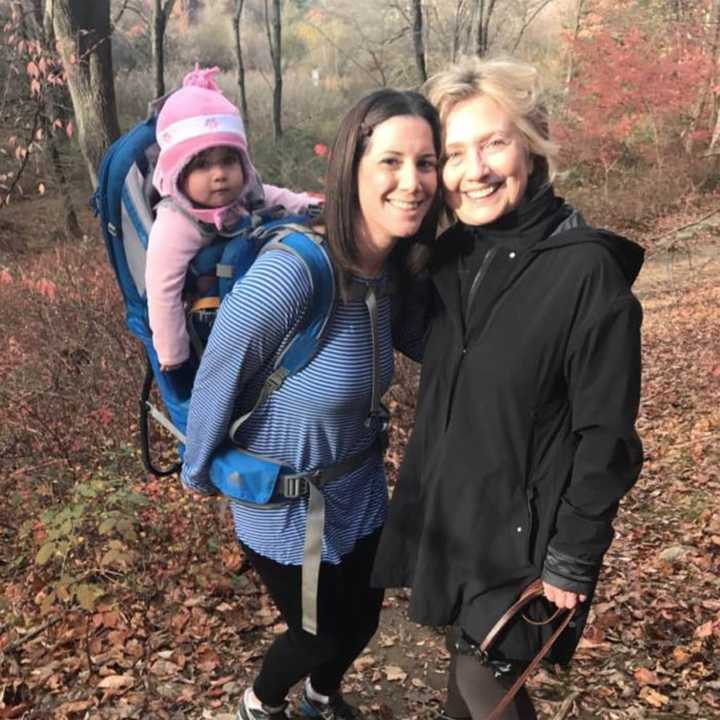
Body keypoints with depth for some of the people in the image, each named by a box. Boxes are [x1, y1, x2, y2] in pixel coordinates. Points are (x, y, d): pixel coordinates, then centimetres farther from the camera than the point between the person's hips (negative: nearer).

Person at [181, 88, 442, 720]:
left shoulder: (392, 267, -11)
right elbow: (217, 381, -17)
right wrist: (199, 474, -4)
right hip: (284, 501, -6)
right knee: (322, 633, 17)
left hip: (360, 485, 6)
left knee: (363, 620, 25)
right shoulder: (289, 274, -33)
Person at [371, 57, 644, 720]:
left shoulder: (587, 270, -20)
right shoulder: (452, 255, -1)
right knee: (467, 665, 23)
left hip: (521, 532, -6)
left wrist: (574, 561, -14)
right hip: (444, 511, 6)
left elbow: (605, 436, -17)